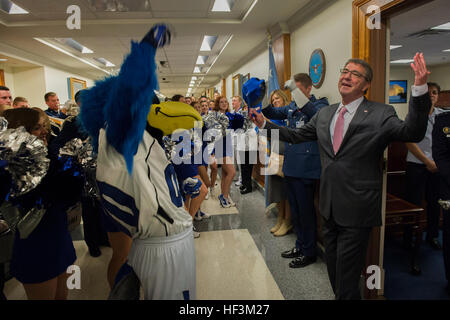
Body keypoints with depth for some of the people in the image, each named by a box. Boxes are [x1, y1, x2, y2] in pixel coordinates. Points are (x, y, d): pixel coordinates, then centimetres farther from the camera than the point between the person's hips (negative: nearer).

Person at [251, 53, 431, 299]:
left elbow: (412, 133, -24)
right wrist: (265, 124, 10)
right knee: (333, 270, 24)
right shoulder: (324, 114, 7)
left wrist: (420, 88, -35)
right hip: (329, 207, 6)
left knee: (347, 281, 7)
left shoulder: (381, 114, -9)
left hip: (357, 211, -5)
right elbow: (296, 135, 15)